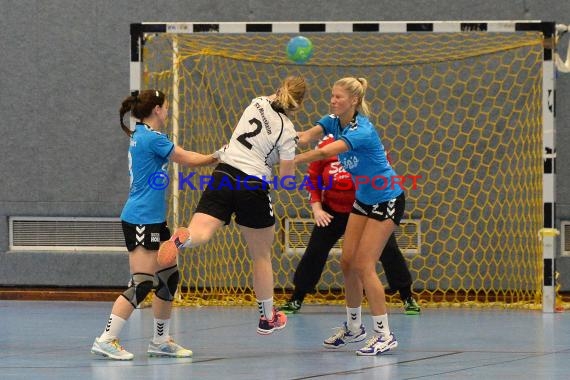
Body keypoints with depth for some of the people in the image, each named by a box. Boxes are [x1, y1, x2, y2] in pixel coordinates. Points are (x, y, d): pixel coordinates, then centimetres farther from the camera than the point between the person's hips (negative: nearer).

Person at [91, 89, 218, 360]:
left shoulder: (141, 136, 14)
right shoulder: (151, 138, -15)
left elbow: (182, 157, 20)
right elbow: (187, 159, -6)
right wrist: (218, 157, 8)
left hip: (153, 220, 10)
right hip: (141, 220, -10)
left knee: (168, 277, 13)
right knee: (142, 283, -12)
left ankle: (161, 341, 20)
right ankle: (106, 340, -12)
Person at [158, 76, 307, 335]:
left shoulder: (258, 103, 10)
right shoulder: (287, 131, -3)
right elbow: (286, 177, -2)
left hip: (224, 175, 3)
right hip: (253, 187, -3)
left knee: (200, 232, -13)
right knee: (261, 255, 15)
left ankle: (182, 239, -53)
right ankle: (267, 318, 28)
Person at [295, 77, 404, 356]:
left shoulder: (362, 130, -28)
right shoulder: (333, 121, -3)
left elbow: (325, 152, -41)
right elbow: (307, 136, -21)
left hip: (387, 199, -8)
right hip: (363, 199, 8)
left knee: (364, 265, -13)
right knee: (347, 262, 7)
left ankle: (384, 335, -8)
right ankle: (353, 328, 20)